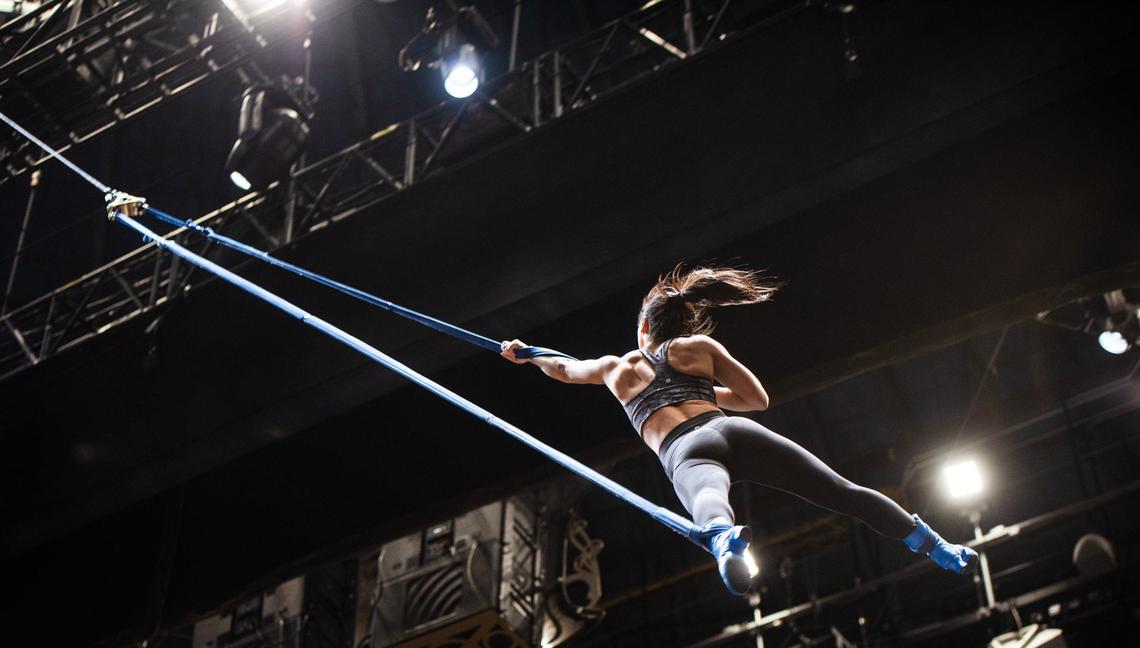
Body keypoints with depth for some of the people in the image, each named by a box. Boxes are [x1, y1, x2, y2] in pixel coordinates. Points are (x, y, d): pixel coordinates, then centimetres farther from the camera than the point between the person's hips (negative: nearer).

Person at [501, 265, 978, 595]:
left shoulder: (617, 368, 29)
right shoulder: (700, 348, 27)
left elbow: (564, 370, 47)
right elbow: (758, 400, 28)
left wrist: (525, 355, 66)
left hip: (686, 452, -2)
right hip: (735, 432, 2)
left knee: (709, 503, -37)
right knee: (844, 493, 1)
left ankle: (725, 541, -72)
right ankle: (934, 545, -10)